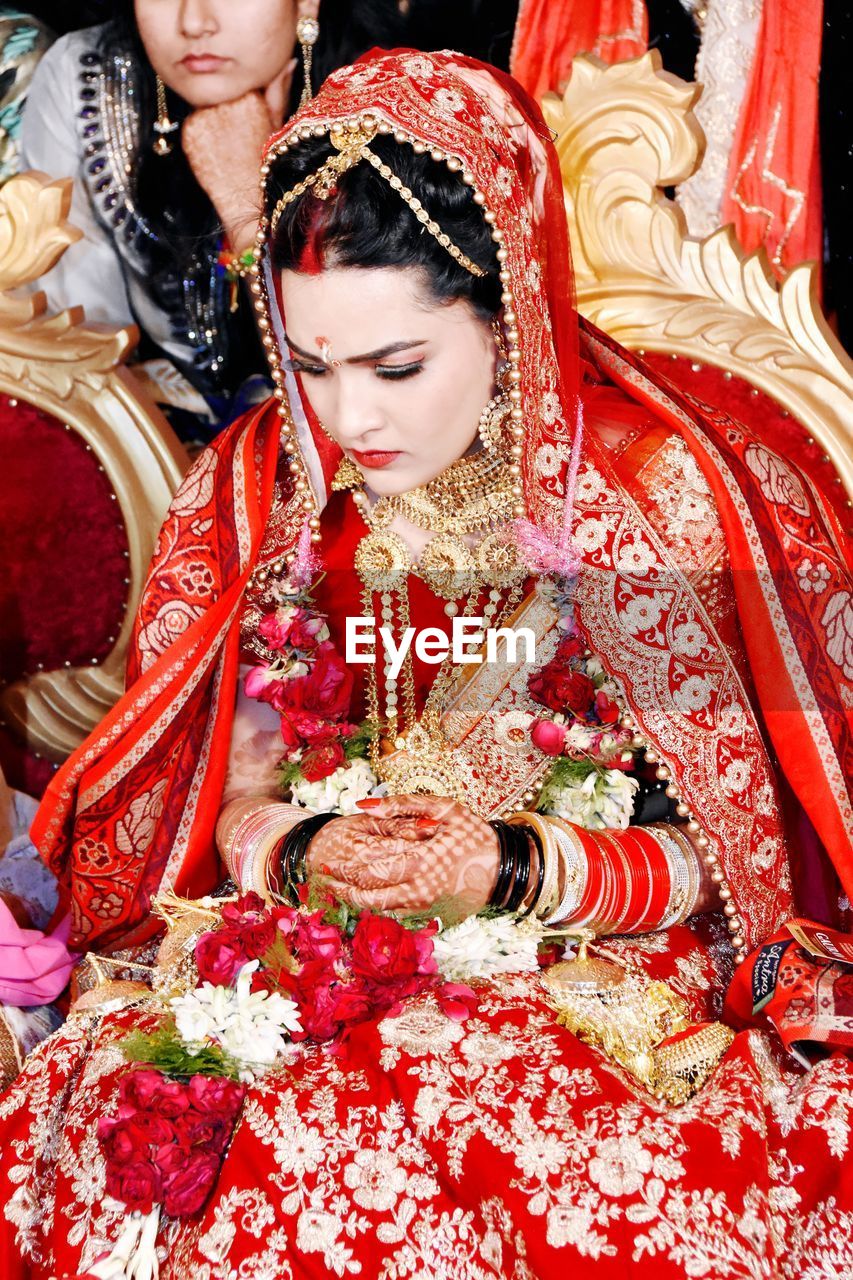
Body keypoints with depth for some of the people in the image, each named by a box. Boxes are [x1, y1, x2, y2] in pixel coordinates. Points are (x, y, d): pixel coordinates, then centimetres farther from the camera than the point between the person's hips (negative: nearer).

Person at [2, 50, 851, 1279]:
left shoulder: (658, 496, -9)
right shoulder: (260, 486, 1)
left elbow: (729, 854, -3)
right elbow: (230, 806, 8)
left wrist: (517, 866, -19)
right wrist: (306, 847, -14)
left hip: (594, 978, -2)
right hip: (307, 957, 3)